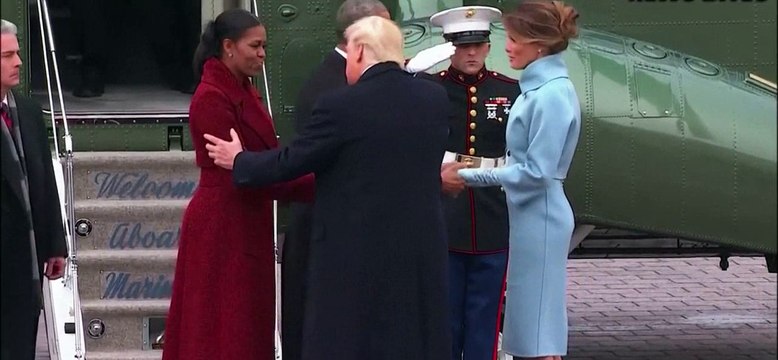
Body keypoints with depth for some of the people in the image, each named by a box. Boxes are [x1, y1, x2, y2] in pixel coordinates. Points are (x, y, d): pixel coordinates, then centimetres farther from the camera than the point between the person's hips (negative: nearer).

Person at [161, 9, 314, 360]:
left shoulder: (244, 92, 11)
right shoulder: (212, 98, -17)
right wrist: (315, 185, -23)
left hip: (247, 226, 9)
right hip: (221, 228, -9)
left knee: (248, 329, 12)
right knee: (222, 332, -3)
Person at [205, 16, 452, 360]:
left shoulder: (341, 105, -14)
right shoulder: (435, 98, 3)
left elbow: (291, 161, -5)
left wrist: (238, 160, 13)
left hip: (356, 253, -5)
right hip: (422, 252, 5)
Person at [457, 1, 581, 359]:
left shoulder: (552, 94, -19)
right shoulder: (538, 88, 9)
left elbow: (536, 172, -20)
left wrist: (474, 176, -15)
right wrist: (476, 170, 7)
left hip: (538, 218, -9)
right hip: (529, 216, 9)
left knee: (537, 322, -3)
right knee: (531, 321, 13)